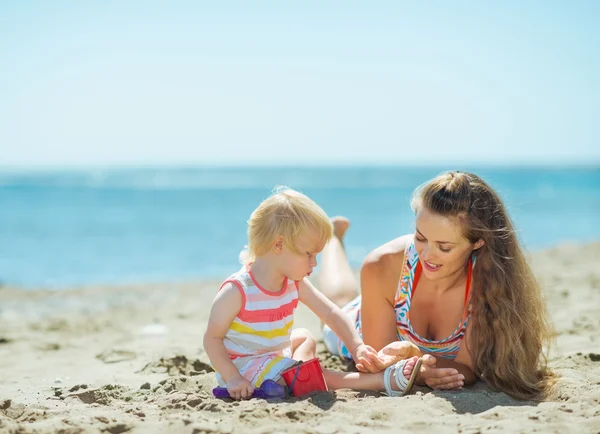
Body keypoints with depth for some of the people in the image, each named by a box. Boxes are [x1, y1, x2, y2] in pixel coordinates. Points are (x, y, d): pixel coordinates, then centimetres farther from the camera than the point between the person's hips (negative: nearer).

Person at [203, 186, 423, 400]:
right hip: (244, 366, -9)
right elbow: (212, 337, -22)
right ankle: (383, 380, -29)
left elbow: (331, 314, 1)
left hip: (276, 355, 9)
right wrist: (232, 378, -29)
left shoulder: (295, 284, -2)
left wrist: (356, 346, -11)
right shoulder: (237, 291, -25)